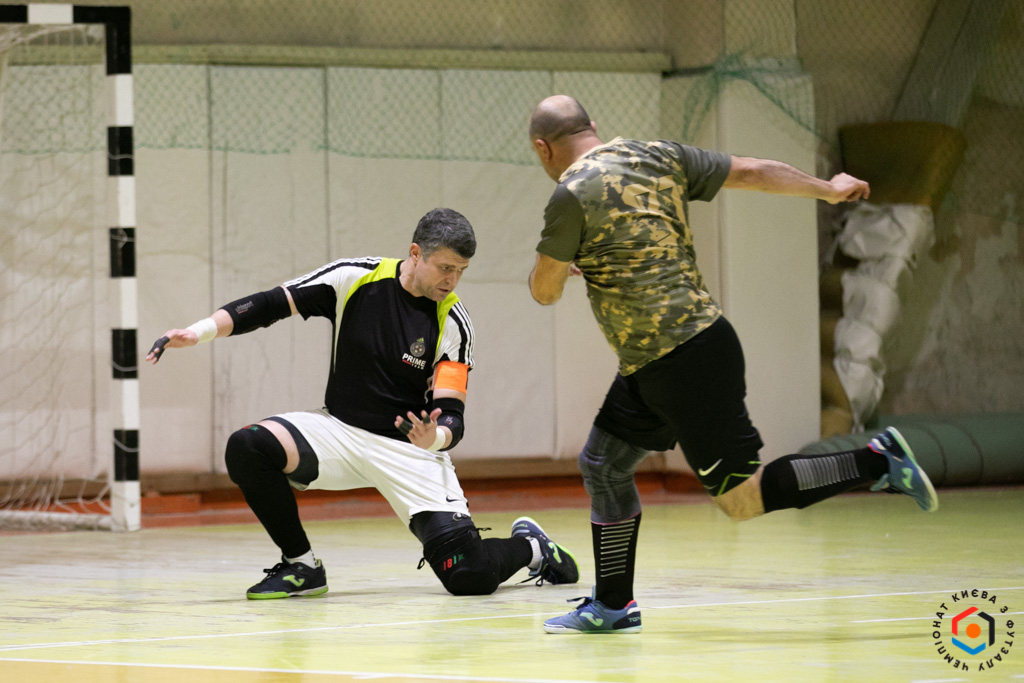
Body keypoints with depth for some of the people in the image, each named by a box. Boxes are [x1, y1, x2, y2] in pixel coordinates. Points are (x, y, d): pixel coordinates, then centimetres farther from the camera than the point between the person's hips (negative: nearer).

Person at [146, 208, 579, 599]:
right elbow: (269, 306, -5)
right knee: (247, 448, -26)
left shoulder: (452, 322, -10)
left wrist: (434, 438, -36)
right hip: (339, 430, 2)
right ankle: (302, 567, -7)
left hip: (410, 446, -2)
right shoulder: (356, 279, -8)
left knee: (470, 576, -19)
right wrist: (200, 332, -16)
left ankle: (529, 546, 18)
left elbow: (452, 416, -12)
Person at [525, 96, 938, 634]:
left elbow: (544, 291, -4)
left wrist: (552, 261, 21)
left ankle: (874, 463, -7)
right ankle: (612, 606, 22)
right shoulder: (659, 158, 9)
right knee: (602, 464, 16)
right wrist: (828, 189, 30)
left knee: (741, 498, -6)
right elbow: (754, 172, 15)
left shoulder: (573, 195, -12)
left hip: (685, 362, -9)